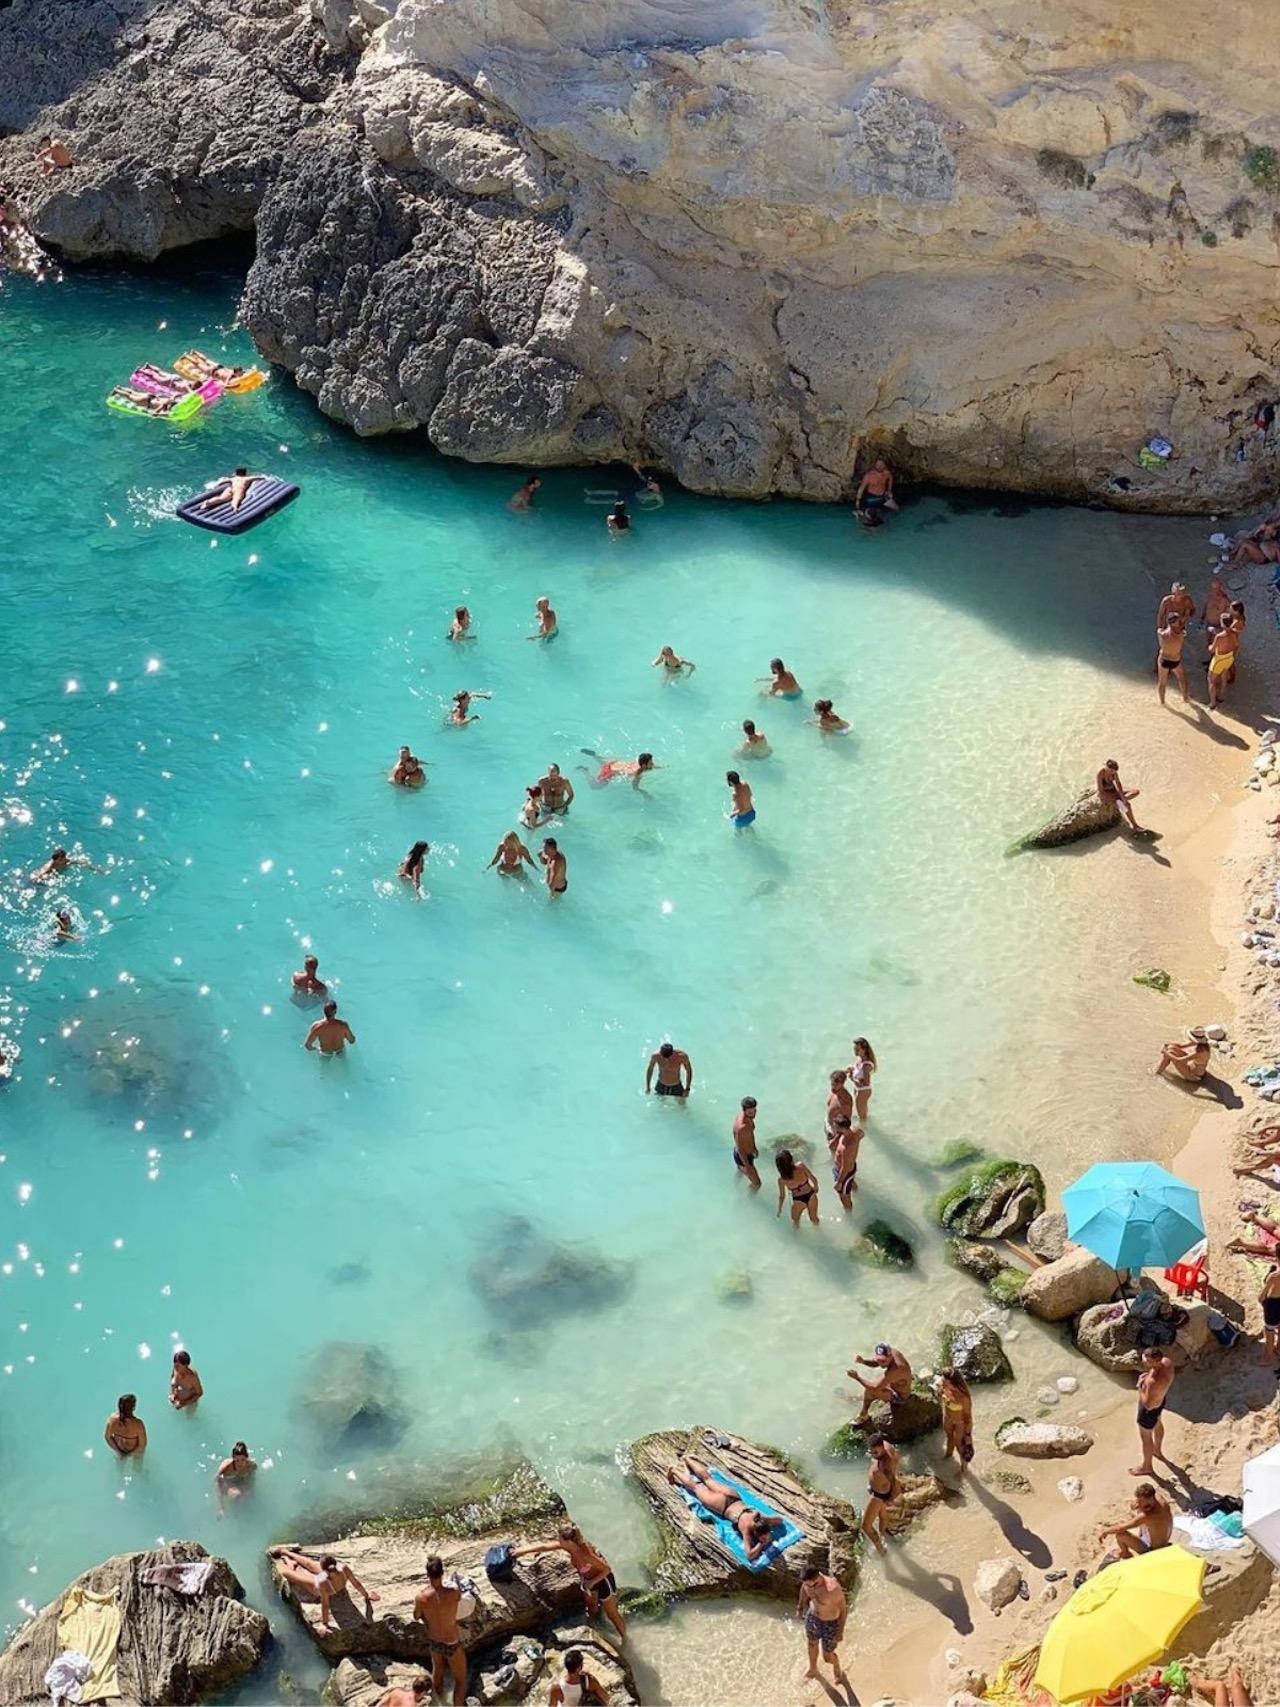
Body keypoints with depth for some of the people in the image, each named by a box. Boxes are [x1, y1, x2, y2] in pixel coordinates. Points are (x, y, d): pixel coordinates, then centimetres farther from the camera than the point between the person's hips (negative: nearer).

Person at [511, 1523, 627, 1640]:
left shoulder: (586, 1554, -42)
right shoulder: (568, 1546, -22)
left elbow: (606, 1569, -31)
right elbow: (544, 1546, -9)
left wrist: (592, 1582, -25)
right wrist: (521, 1551, -4)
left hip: (603, 1579, -7)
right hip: (587, 1578, 7)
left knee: (612, 1614, 13)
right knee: (592, 1608, 29)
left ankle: (625, 1640, 34)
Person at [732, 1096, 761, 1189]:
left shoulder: (749, 1116, -12)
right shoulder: (741, 1127, -40)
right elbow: (740, 1148, -29)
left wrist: (754, 1147, 23)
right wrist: (747, 1166, -21)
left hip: (748, 1153, 9)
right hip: (743, 1157, -9)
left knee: (741, 1171, 37)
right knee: (757, 1184, 4)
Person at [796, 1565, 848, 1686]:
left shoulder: (833, 1588, -42)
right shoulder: (808, 1580, -26)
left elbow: (843, 1608, -24)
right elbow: (804, 1588, 1)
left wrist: (840, 1632, -14)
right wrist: (800, 1607, 14)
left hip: (830, 1623, -5)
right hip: (812, 1616, 5)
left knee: (827, 1656, 15)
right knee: (812, 1644, 29)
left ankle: (837, 1670, 51)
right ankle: (813, 1670, 59)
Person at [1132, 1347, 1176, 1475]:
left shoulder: (1153, 1382, -47)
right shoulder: (1167, 1361, -27)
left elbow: (1148, 1405, -36)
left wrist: (1141, 1386, -27)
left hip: (1150, 1409, -7)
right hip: (1161, 1399, 8)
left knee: (1145, 1436, 21)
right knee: (1158, 1424, 36)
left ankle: (1147, 1466, 47)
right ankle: (1157, 1450, 65)